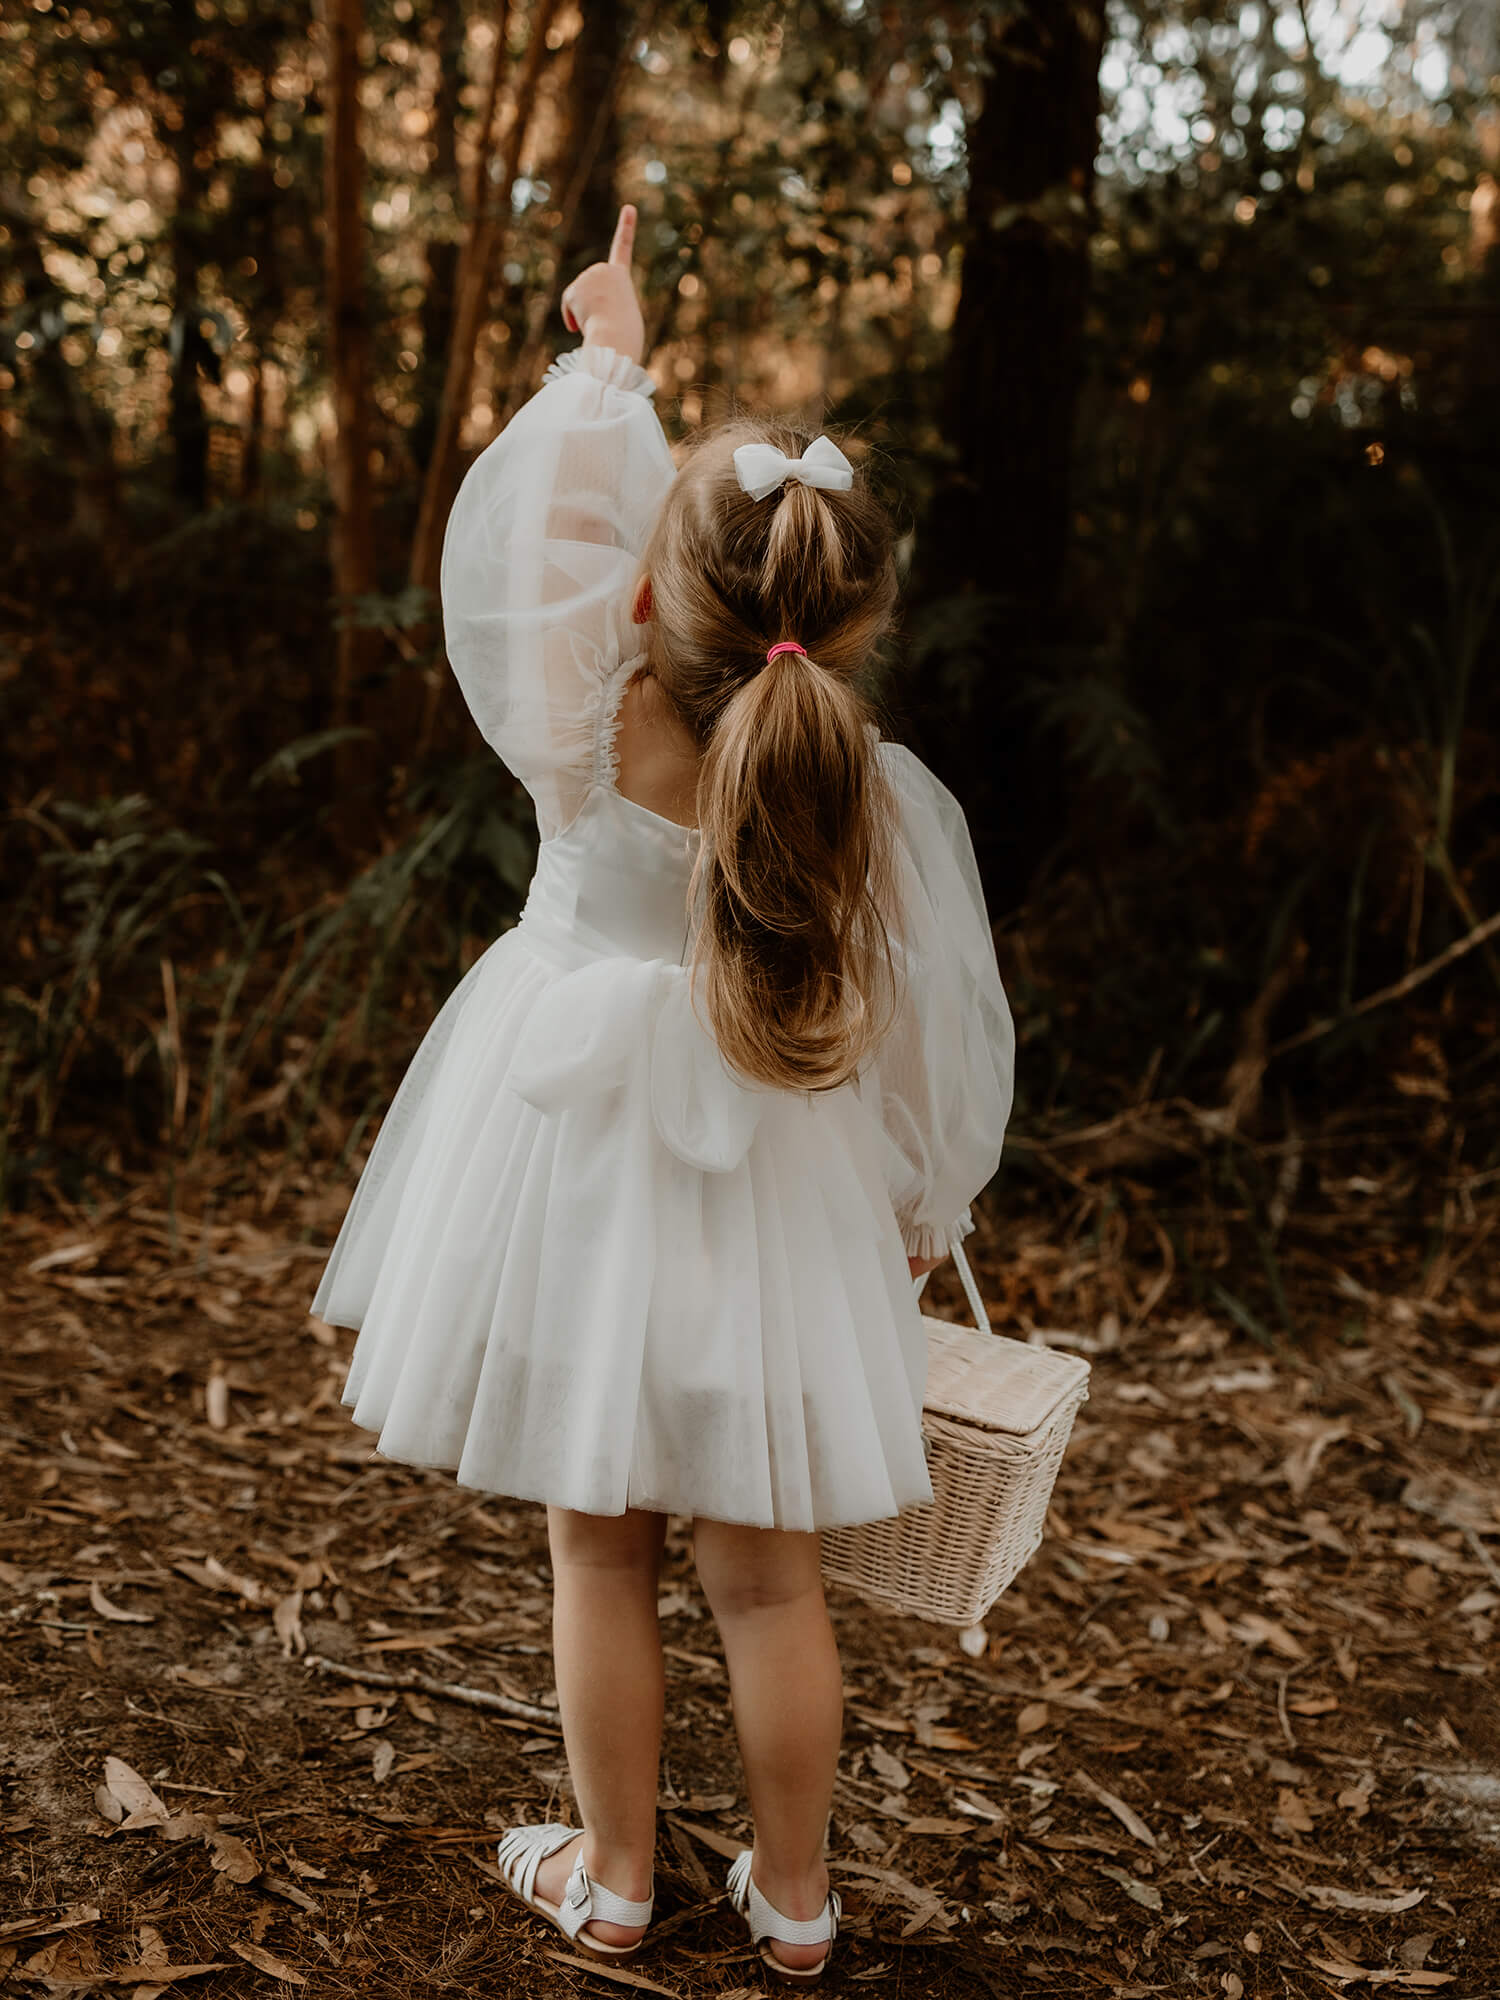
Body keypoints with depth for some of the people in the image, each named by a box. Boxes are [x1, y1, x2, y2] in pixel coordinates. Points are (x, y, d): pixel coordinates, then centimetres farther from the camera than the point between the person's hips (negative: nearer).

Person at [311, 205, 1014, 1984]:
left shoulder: (583, 736, -18)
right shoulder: (882, 804, -15)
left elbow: (554, 526, -1)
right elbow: (921, 1033, -4)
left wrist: (607, 359, 16)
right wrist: (924, 1206, 13)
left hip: (583, 1162, 0)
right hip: (769, 1190, 1)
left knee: (599, 1547, 15)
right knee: (765, 1566, 14)